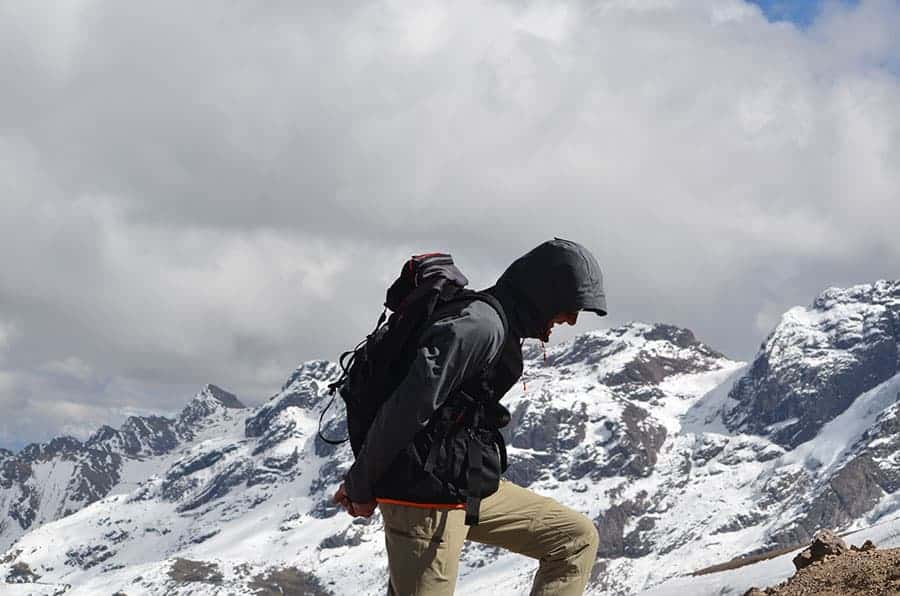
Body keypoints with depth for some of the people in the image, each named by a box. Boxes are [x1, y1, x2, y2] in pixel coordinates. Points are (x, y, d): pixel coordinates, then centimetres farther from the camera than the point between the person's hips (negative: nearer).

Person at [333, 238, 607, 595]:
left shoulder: (499, 326, 15)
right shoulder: (480, 325, -20)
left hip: (470, 488, 10)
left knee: (577, 538, 10)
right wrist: (360, 486, -15)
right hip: (426, 499, -10)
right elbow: (407, 408, -25)